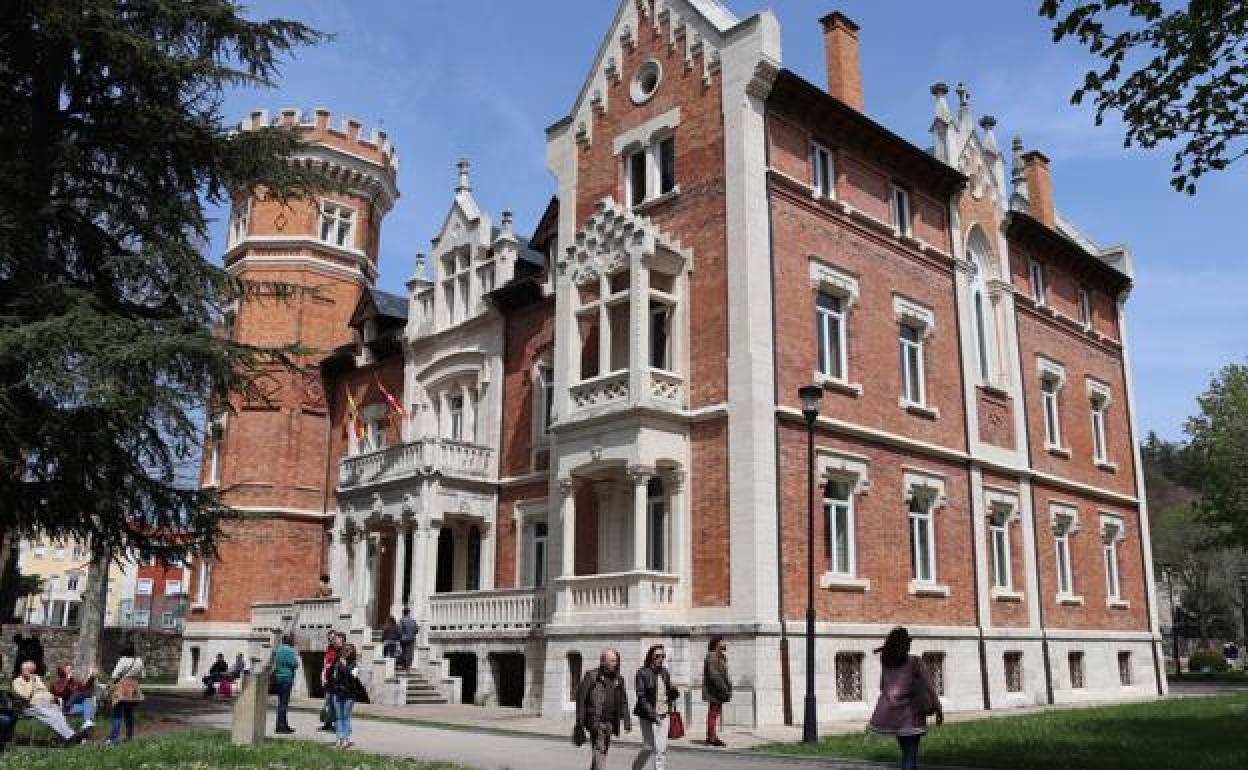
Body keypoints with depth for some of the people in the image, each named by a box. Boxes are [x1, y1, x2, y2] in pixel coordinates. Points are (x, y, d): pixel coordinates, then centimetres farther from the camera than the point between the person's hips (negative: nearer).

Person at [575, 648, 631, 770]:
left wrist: (627, 721, 9)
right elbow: (581, 697, -5)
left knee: (603, 750, 13)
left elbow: (623, 702, 17)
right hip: (596, 721, -6)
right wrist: (580, 721, -8)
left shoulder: (618, 679, 12)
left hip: (610, 722, 6)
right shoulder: (591, 676, -4)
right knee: (599, 750, -13)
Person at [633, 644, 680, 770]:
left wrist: (674, 692, -8)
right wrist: (652, 714, -20)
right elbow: (641, 696, -14)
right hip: (647, 716, -5)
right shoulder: (643, 673, -10)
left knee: (662, 749, 2)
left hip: (663, 715, 5)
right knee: (650, 747, 3)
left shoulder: (665, 672, 7)